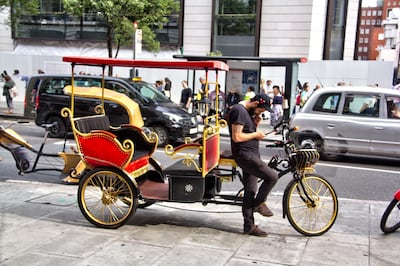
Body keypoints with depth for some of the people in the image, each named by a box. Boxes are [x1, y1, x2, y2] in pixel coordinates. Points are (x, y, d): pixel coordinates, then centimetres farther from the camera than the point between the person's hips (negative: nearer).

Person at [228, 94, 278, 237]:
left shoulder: (248, 112, 17)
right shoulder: (239, 111, -15)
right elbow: (237, 137, -21)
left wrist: (255, 124, 4)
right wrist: (256, 135, -11)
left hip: (252, 154, 10)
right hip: (244, 155, -10)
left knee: (250, 191, 10)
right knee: (272, 176, -16)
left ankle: (249, 226, 16)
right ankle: (259, 203, 6)